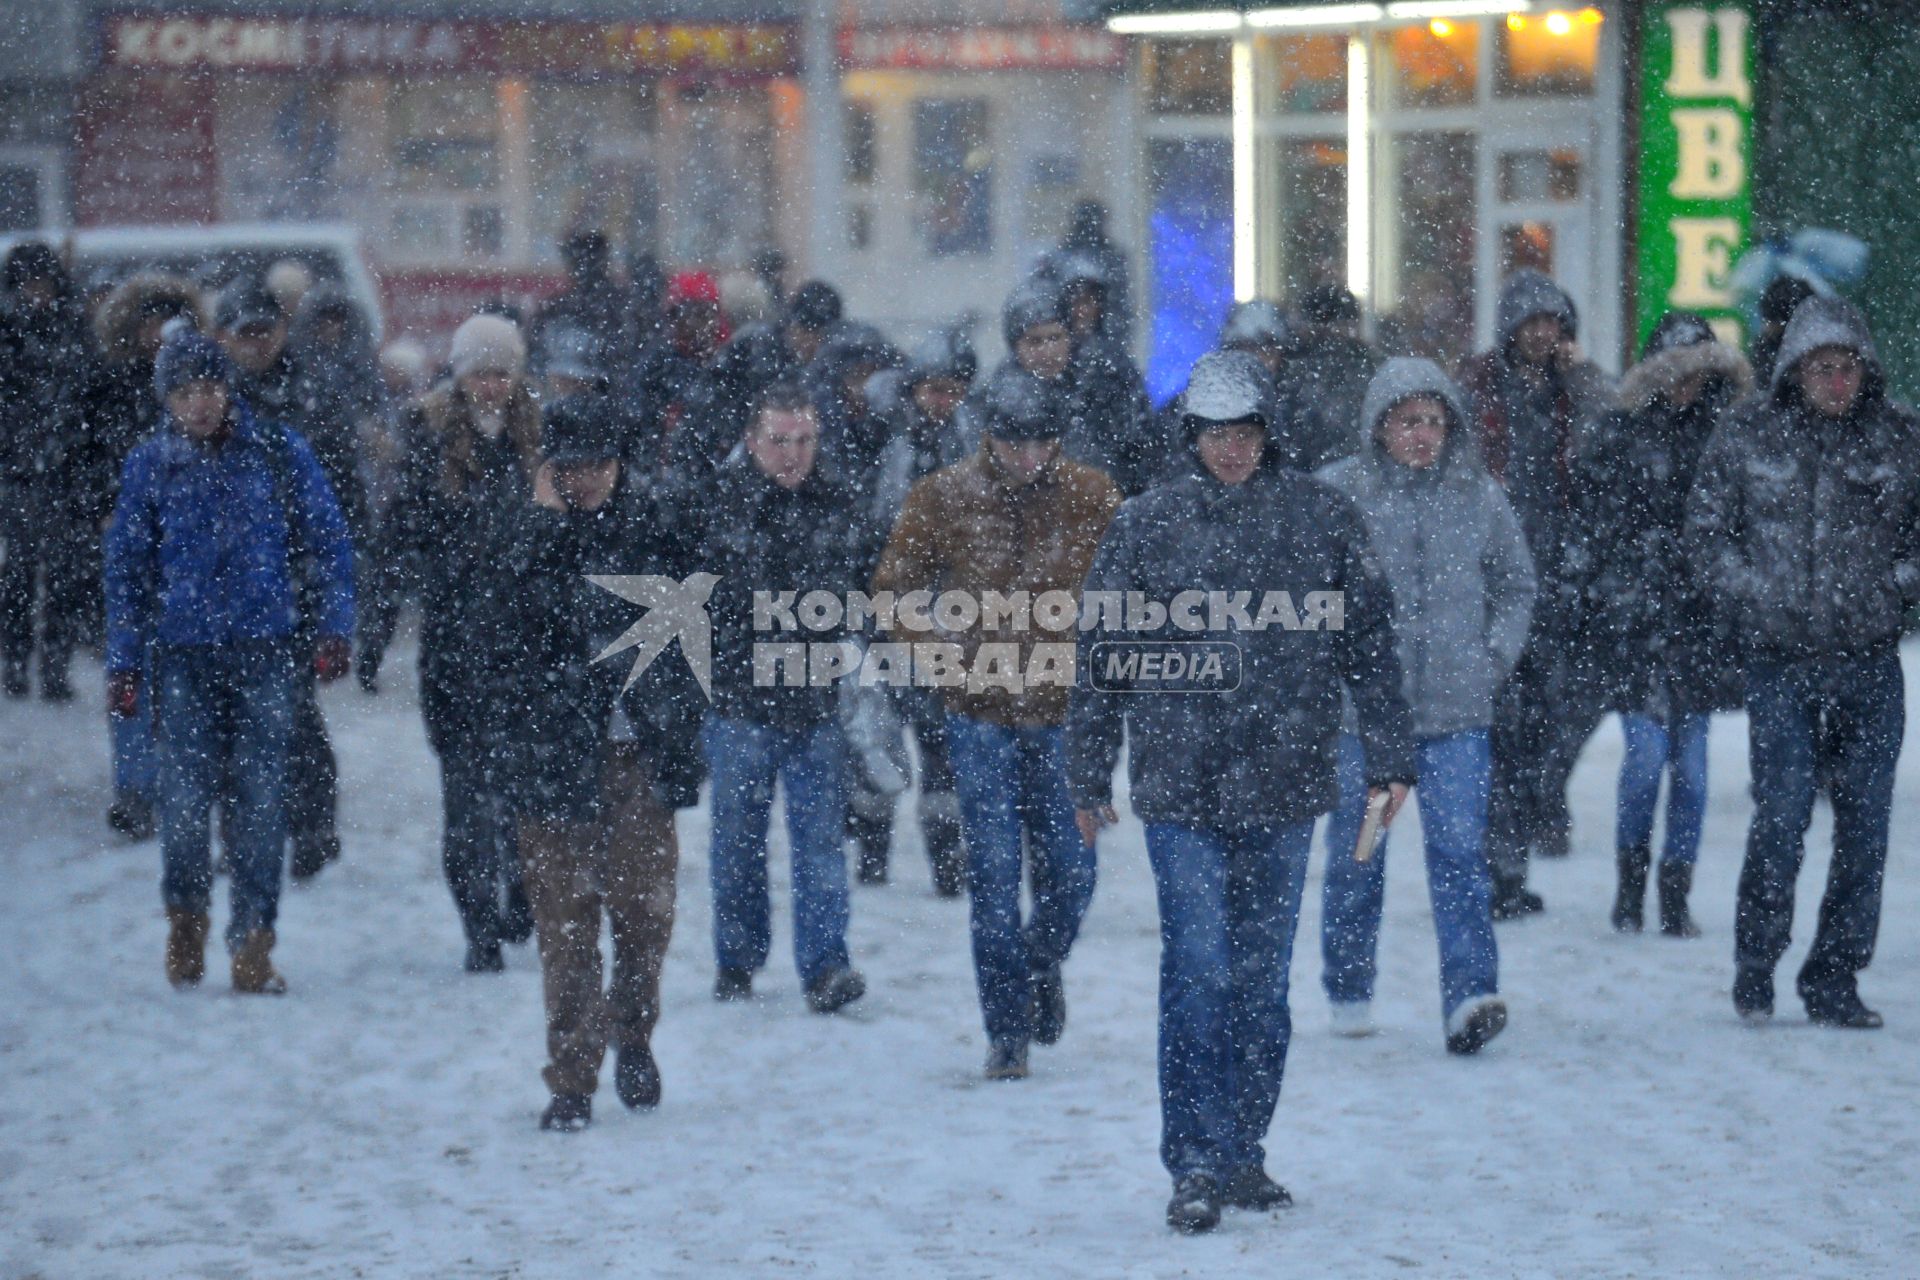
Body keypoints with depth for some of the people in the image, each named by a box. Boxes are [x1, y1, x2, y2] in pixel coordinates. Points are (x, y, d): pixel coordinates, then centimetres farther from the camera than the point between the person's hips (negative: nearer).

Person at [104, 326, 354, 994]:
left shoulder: (279, 452, 3)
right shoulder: (149, 465, 7)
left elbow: (328, 540, 9)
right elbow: (127, 567, 12)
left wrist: (334, 628, 0)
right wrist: (123, 664, 7)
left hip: (267, 649, -1)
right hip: (183, 655, 1)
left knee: (261, 795, -4)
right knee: (186, 793, -4)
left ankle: (252, 940, 3)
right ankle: (186, 913, 21)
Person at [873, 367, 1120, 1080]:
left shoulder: (1091, 498, -1)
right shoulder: (943, 498, -3)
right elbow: (894, 589, 6)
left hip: (1065, 710, 1)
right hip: (980, 714, -1)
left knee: (1071, 871, 3)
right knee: (994, 873, -3)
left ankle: (1042, 968, 35)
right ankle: (1007, 1028, 7)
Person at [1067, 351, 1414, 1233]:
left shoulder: (1321, 520, 4)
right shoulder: (1146, 525, 1)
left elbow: (1368, 643, 10)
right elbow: (1102, 657, 6)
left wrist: (1388, 758, 6)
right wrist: (1088, 777, 7)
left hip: (1285, 785, 2)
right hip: (1180, 786, -2)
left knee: (1263, 978, 9)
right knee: (1199, 973, -9)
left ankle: (1241, 1154, 20)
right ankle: (1196, 1167, -6)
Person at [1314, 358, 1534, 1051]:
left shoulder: (1478, 494, 6)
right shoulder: (1335, 492, -4)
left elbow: (1516, 584, 19)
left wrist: (1496, 656, 7)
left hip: (1457, 710, 1)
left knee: (1460, 849, -10)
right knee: (1357, 853, 9)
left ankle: (1470, 995, -14)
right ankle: (1348, 992, 24)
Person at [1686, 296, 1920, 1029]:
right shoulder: (1748, 434, 2)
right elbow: (1707, 528, 8)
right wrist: (1755, 599, -2)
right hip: (1779, 661, -2)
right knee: (1783, 815, -9)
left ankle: (1834, 981, 11)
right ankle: (1755, 968, 9)